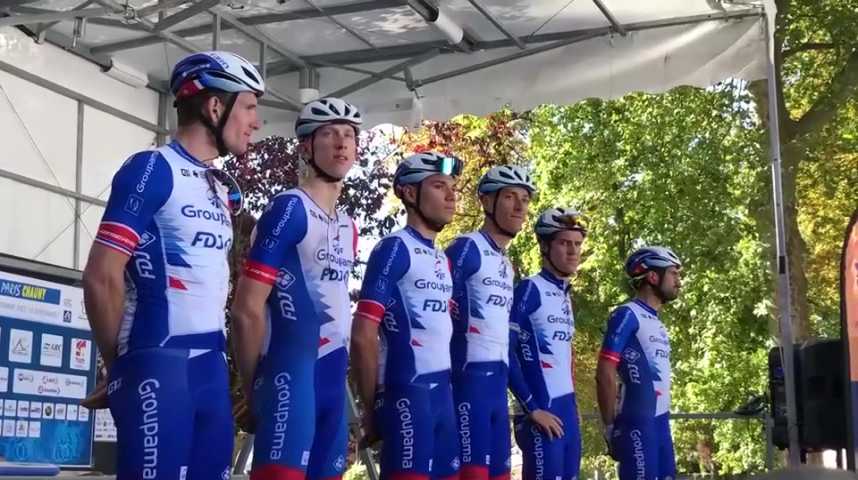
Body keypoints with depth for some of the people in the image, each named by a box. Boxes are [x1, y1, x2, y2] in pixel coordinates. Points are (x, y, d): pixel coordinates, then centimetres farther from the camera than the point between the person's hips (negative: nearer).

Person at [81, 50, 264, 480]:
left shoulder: (224, 189, 18)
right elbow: (101, 278, -12)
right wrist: (123, 364, -3)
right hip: (158, 366, -8)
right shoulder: (151, 170, -7)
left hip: (212, 365, 8)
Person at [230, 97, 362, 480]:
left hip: (333, 379, 8)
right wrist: (254, 386, -7)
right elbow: (247, 309, -12)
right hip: (291, 373, -8)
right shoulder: (289, 210, -7)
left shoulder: (347, 227, 19)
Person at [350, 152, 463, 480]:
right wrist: (371, 407, -8)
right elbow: (363, 335, -12)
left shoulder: (443, 259, 19)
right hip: (407, 390, -8)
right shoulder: (394, 249, -7)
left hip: (443, 391, 8)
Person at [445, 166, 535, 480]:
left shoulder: (507, 264, 21)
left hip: (498, 382, 9)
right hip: (469, 379, -9)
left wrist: (505, 379, 19)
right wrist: (444, 379, -16)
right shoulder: (467, 249, -6)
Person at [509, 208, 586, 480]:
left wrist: (571, 406, 16)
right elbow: (504, 352, -15)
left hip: (568, 410, 8)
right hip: (542, 412, -8)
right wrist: (532, 408, -15)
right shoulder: (530, 290, -7)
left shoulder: (566, 297, 17)